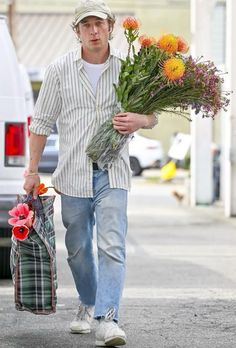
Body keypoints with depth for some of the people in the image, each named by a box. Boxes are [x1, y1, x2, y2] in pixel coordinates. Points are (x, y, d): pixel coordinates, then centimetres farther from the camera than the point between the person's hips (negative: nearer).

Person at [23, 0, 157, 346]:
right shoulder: (60, 69, 1)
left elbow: (152, 114, 8)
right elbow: (42, 122, 7)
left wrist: (138, 120, -17)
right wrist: (33, 170, 6)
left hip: (112, 174, -1)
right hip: (73, 173, 1)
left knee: (112, 246, -14)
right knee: (78, 249, 13)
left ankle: (107, 320, -20)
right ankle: (88, 305, 36)